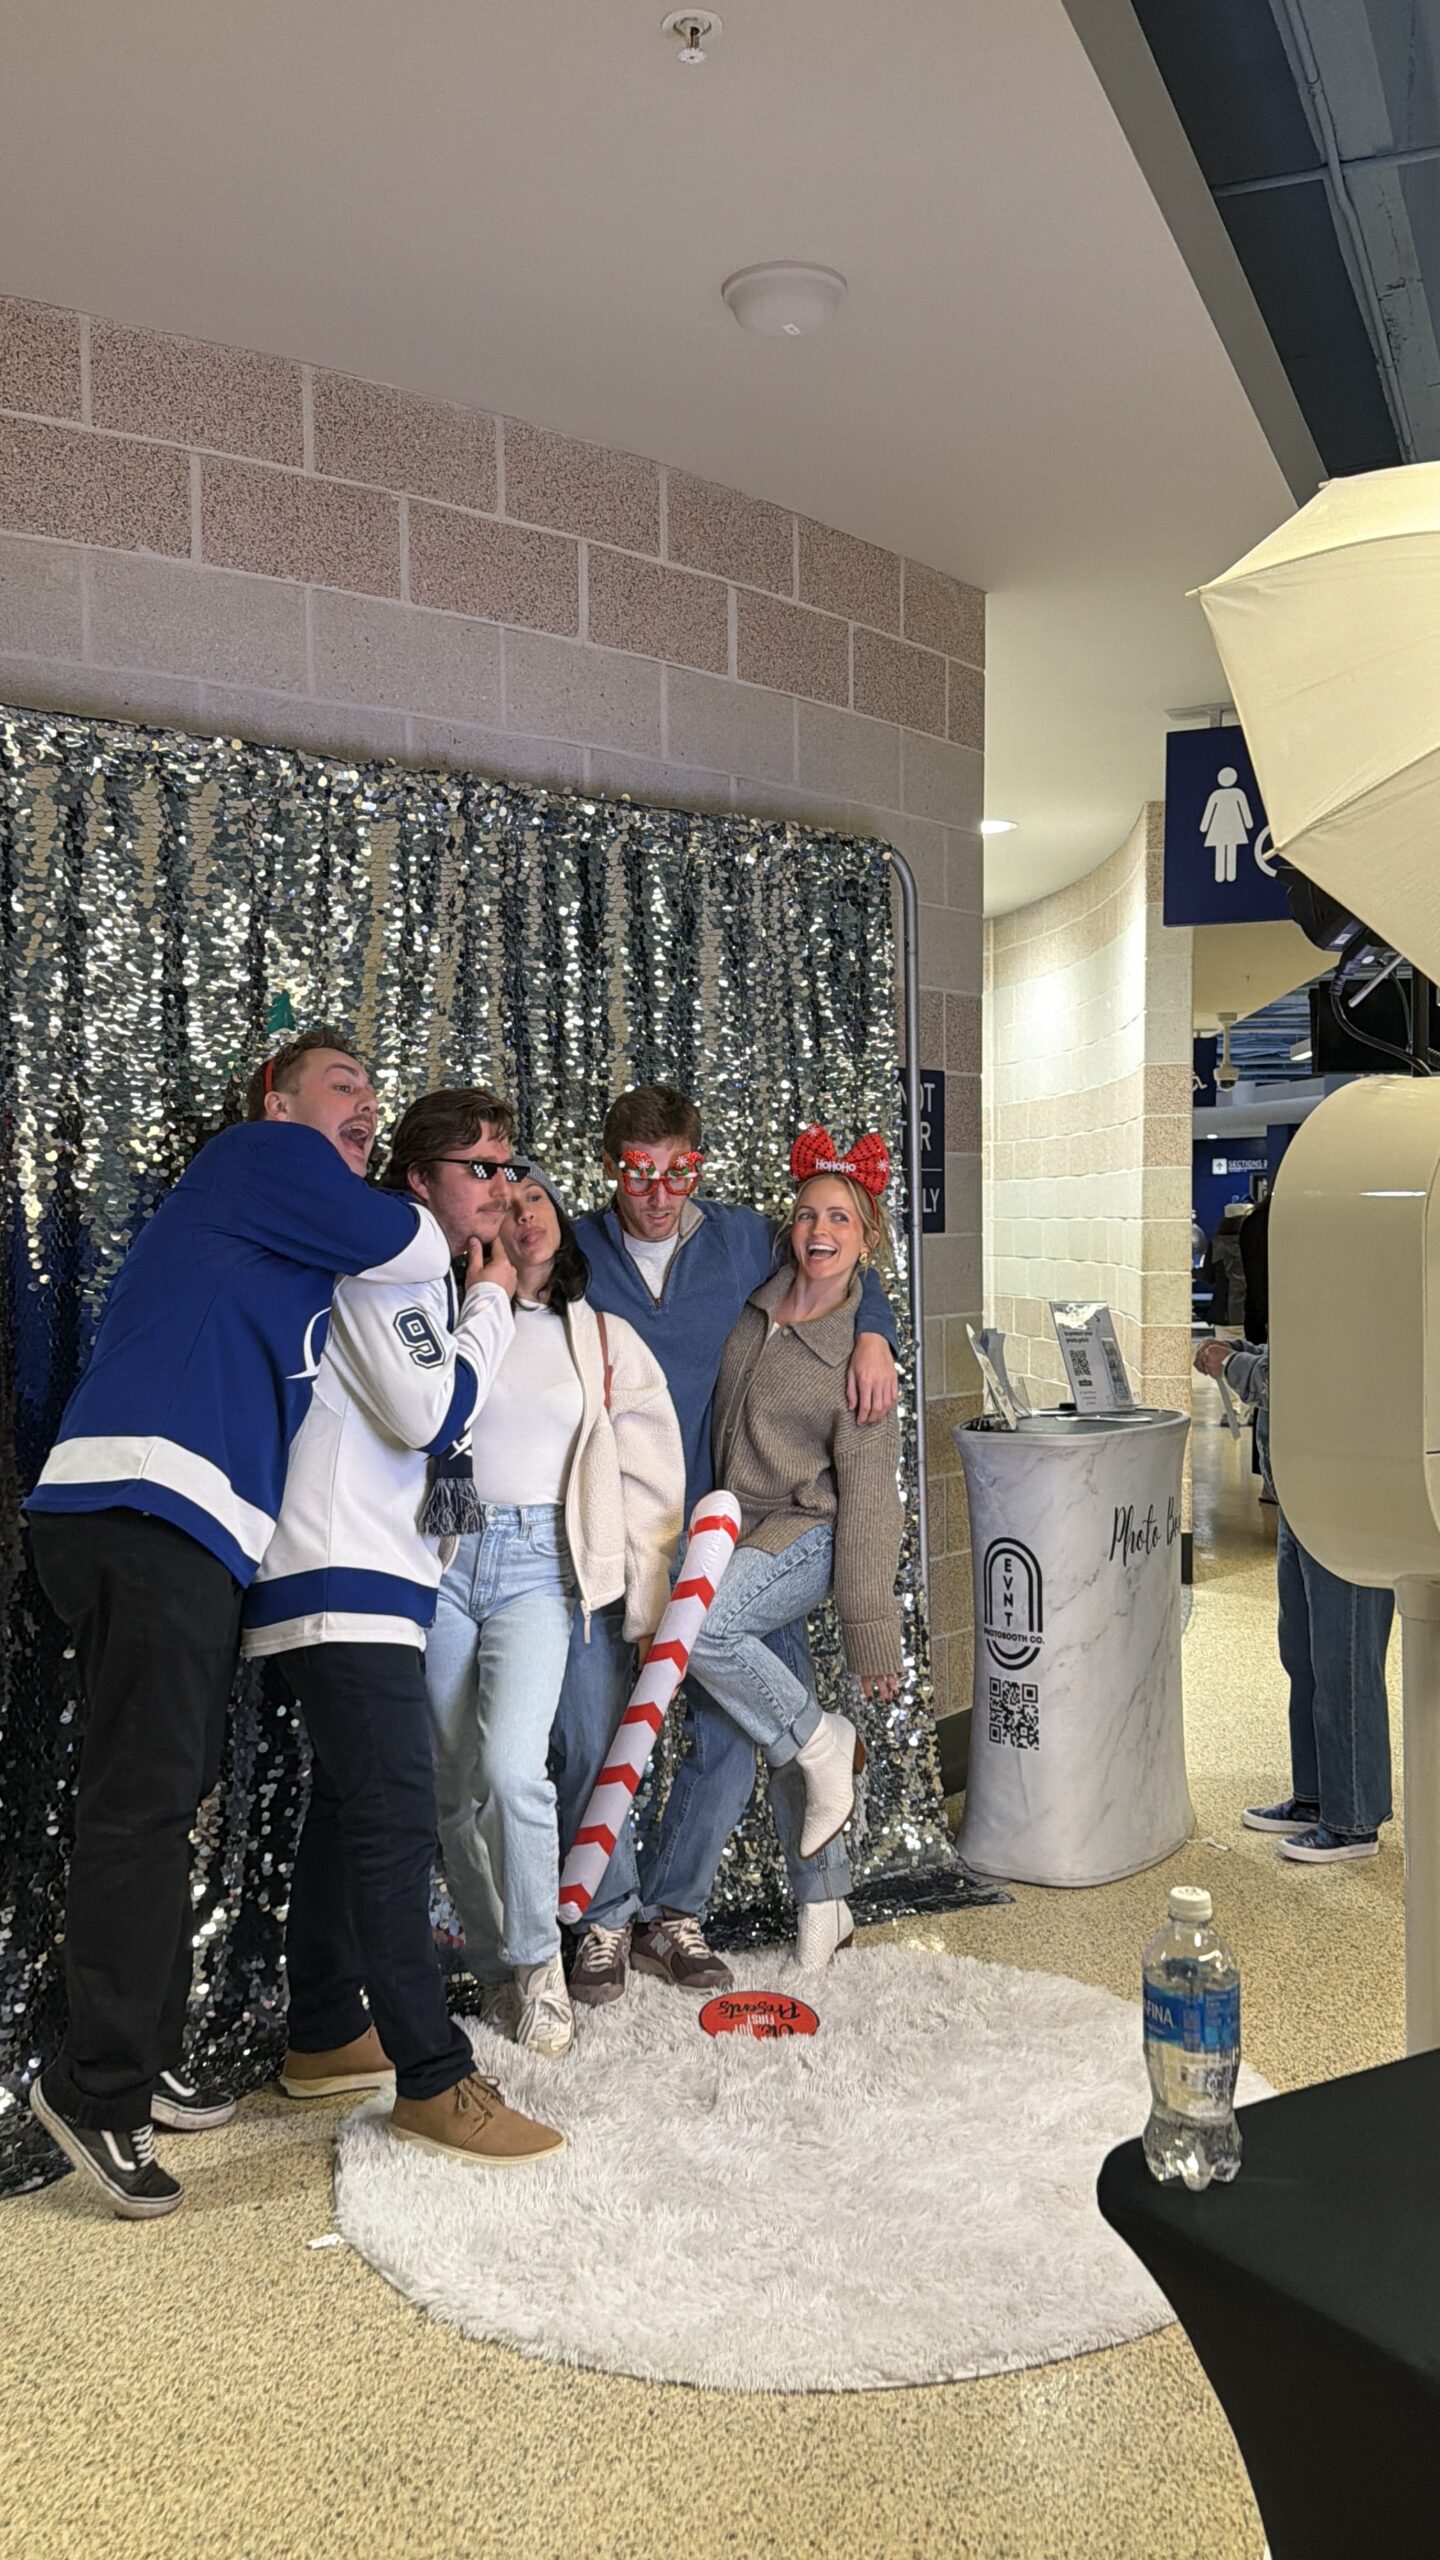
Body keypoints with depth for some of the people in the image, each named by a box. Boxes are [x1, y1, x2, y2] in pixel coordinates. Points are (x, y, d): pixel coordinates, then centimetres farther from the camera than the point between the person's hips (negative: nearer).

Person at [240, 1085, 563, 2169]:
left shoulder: (429, 1280, 20)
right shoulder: (382, 1266, -12)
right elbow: (432, 1413, -20)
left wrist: (487, 1300, 11)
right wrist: (491, 1303, -8)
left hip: (371, 1583, 11)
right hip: (342, 1587, -11)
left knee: (351, 1810, 17)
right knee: (396, 1817, -12)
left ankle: (325, 2037, 29)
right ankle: (435, 2080, -8)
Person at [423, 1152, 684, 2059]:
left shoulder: (605, 1340, 13)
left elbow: (651, 1476, 13)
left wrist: (649, 1604, 9)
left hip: (538, 1562, -1)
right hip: (440, 1551, 1)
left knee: (510, 1766, -20)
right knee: (455, 1788, 3)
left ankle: (539, 1959, 1)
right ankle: (497, 1973, 21)